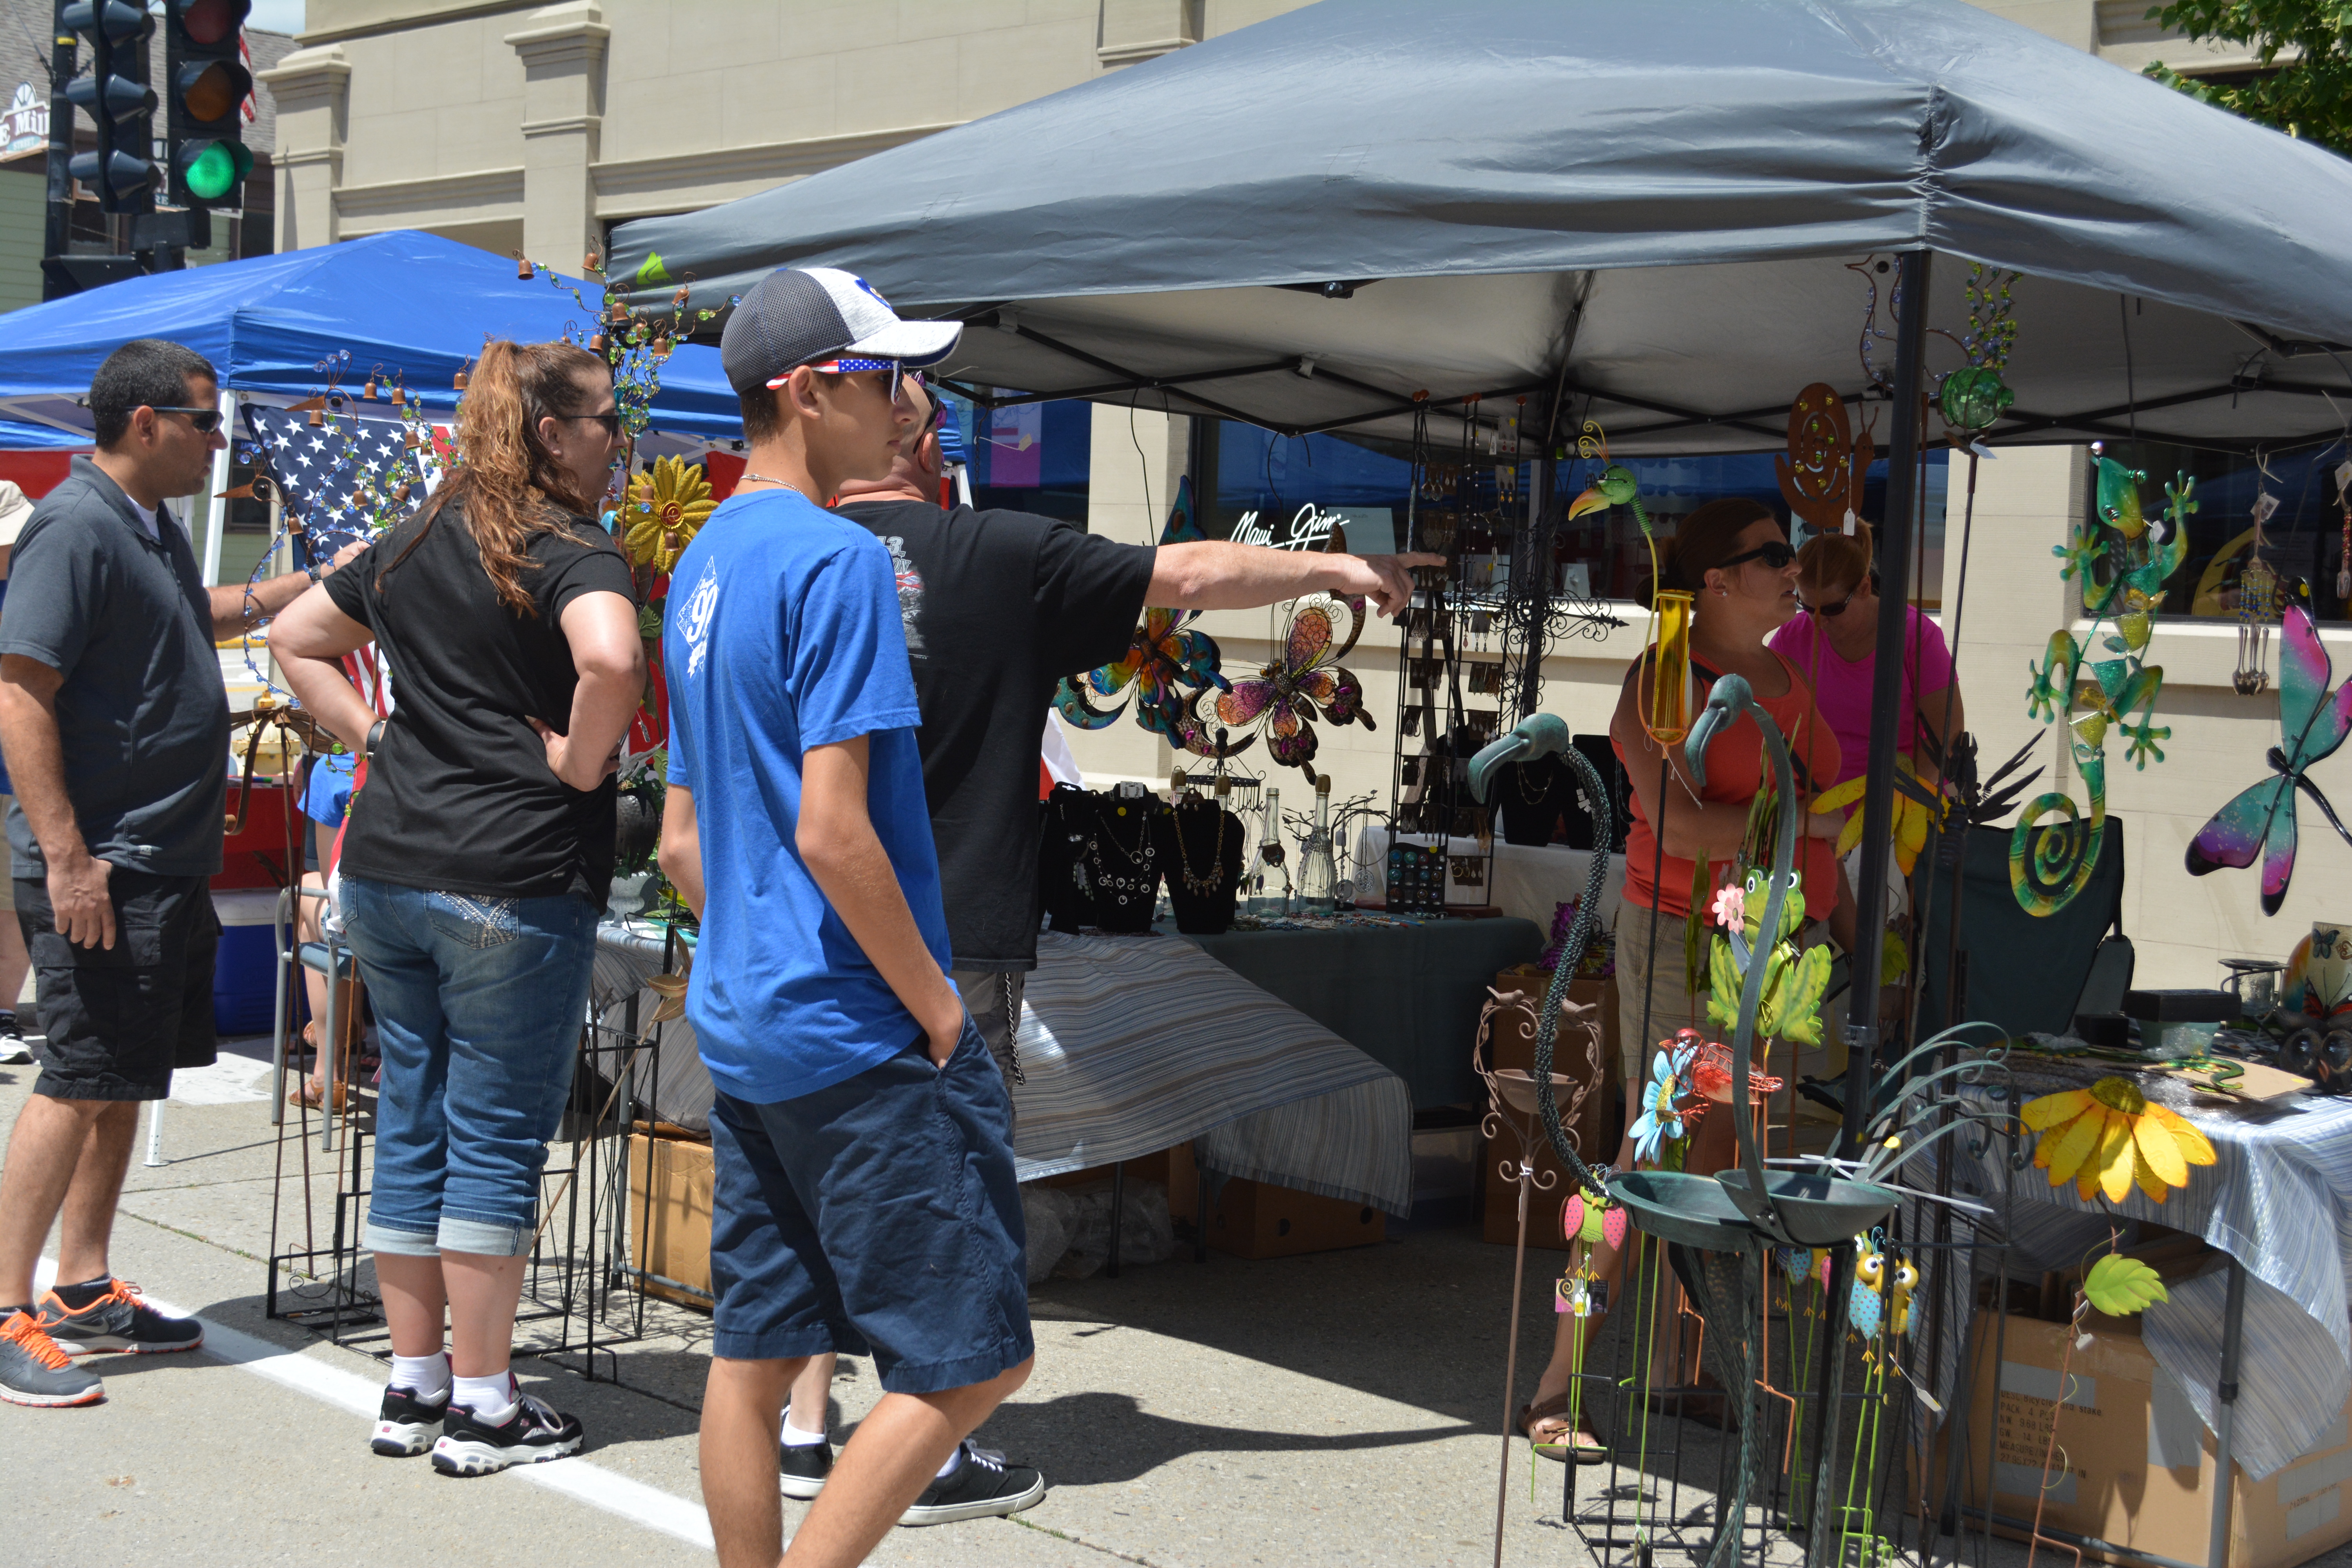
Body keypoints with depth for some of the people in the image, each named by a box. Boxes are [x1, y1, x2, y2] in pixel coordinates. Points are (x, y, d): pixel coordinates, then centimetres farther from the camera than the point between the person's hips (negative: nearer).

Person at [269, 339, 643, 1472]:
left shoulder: (413, 545, 14)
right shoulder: (572, 553, -11)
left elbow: (295, 640, 24)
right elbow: (610, 659, -32)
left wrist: (374, 736, 15)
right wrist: (581, 764, -16)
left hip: (384, 865, 7)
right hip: (512, 879, -7)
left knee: (412, 1123, 14)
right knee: (497, 1137, 2)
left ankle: (412, 1387, 25)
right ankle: (481, 1408, 10)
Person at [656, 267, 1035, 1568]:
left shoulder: (703, 567, 14)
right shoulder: (839, 561, -15)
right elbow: (832, 830, -22)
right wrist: (938, 1005, -13)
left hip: (736, 1024, 10)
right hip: (855, 1035, -9)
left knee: (755, 1352, 14)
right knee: (971, 1361, -1)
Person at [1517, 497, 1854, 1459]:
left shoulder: (1786, 678, 15)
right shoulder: (1664, 682, -10)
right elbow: (1682, 828, -23)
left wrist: (1854, 940, 18)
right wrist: (1813, 816, -15)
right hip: (1683, 942, -7)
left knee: (1726, 1168, 8)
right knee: (1655, 1162, -7)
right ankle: (1556, 1390, 0)